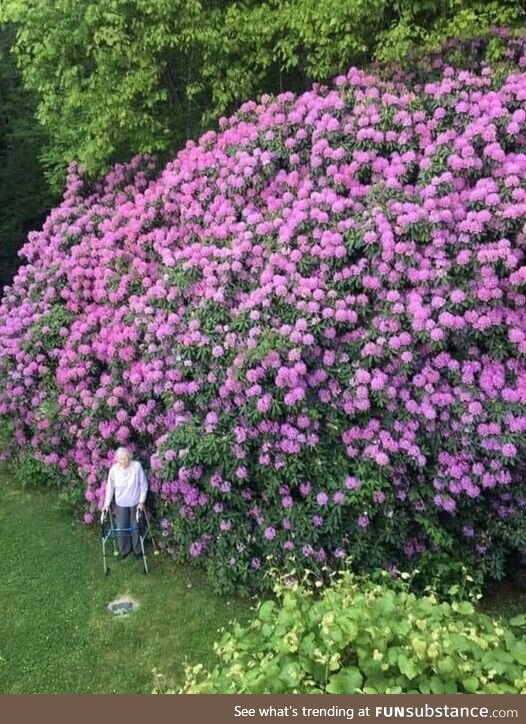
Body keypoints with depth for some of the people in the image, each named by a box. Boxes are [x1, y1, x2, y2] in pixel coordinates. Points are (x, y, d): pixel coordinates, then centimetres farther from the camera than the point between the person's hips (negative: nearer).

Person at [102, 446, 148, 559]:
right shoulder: (114, 469, -18)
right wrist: (107, 504, -4)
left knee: (136, 527, 12)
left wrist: (141, 501, -13)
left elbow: (143, 485, -13)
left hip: (135, 503, -1)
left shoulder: (137, 466, -23)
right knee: (121, 528, 11)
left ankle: (137, 550, 34)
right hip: (121, 503, 2)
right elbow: (110, 488, -4)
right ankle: (124, 550, 34)